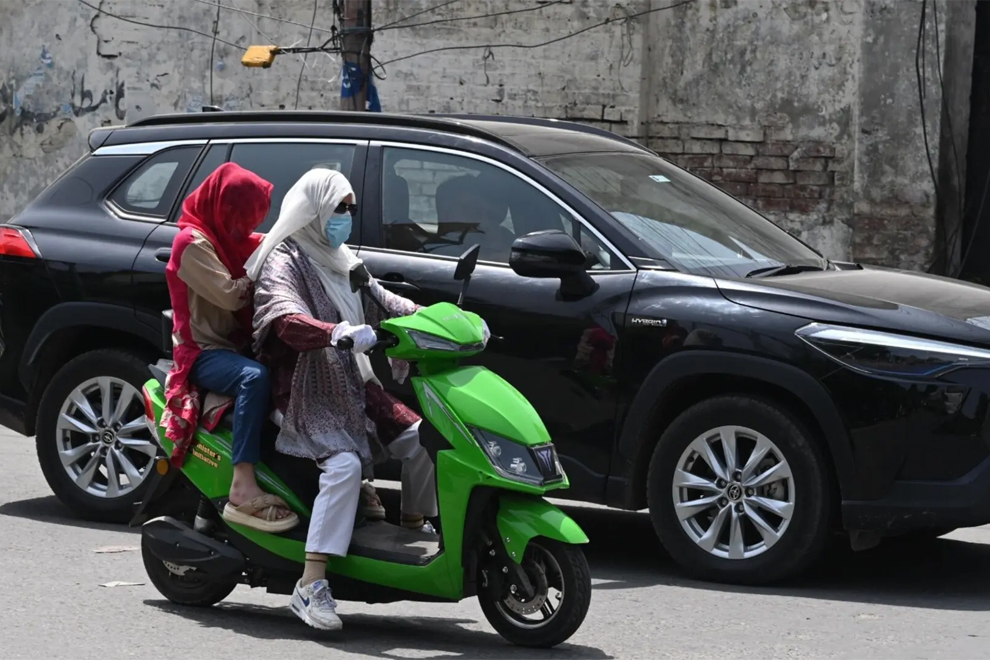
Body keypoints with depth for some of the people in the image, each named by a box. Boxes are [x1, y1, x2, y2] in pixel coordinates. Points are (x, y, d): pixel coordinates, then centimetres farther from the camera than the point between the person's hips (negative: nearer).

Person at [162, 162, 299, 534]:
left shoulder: (232, 239, 19)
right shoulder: (194, 242, -9)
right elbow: (229, 295, -19)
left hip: (238, 345, 9)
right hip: (204, 351, -9)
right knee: (254, 378, -37)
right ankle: (243, 491, -45)